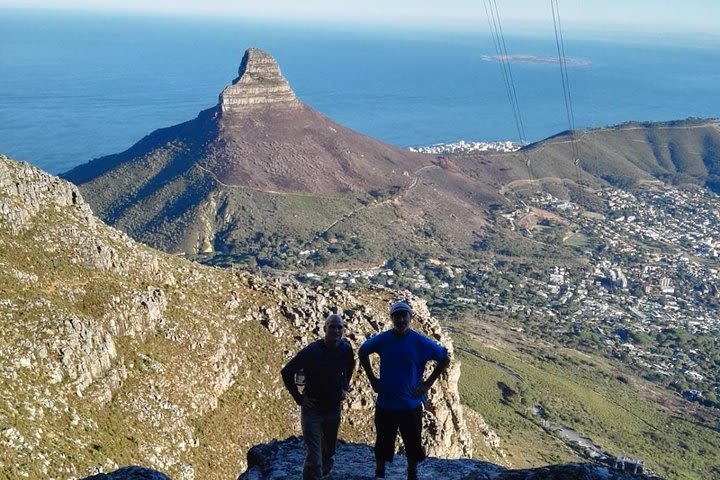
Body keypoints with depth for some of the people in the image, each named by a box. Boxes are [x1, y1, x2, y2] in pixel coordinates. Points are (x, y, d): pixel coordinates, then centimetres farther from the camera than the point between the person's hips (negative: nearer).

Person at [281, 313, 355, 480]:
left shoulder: (346, 349, -6)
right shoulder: (312, 351, -21)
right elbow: (286, 372, -15)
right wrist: (299, 398, -15)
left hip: (334, 408, 5)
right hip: (312, 408, -5)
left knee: (329, 450, 21)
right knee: (313, 455, -11)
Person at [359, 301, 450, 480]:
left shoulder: (420, 342, -11)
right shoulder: (382, 339, -8)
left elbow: (445, 360, -1)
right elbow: (362, 352, 10)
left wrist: (427, 384, -4)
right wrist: (372, 380, 4)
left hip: (411, 405, 0)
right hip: (385, 403, 1)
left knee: (413, 445, 11)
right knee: (383, 445, 13)